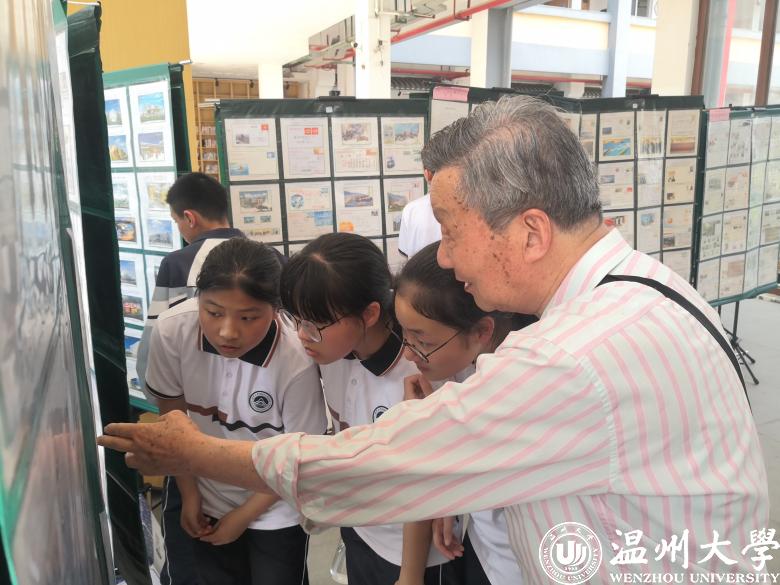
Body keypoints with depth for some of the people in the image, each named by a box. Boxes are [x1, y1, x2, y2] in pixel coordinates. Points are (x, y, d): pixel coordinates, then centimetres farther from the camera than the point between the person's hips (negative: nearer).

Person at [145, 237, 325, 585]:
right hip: (208, 503, 3)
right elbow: (172, 416, -6)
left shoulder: (296, 361, -31)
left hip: (276, 512, -3)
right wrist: (189, 494, 1)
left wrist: (244, 515, -7)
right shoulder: (172, 331, -23)